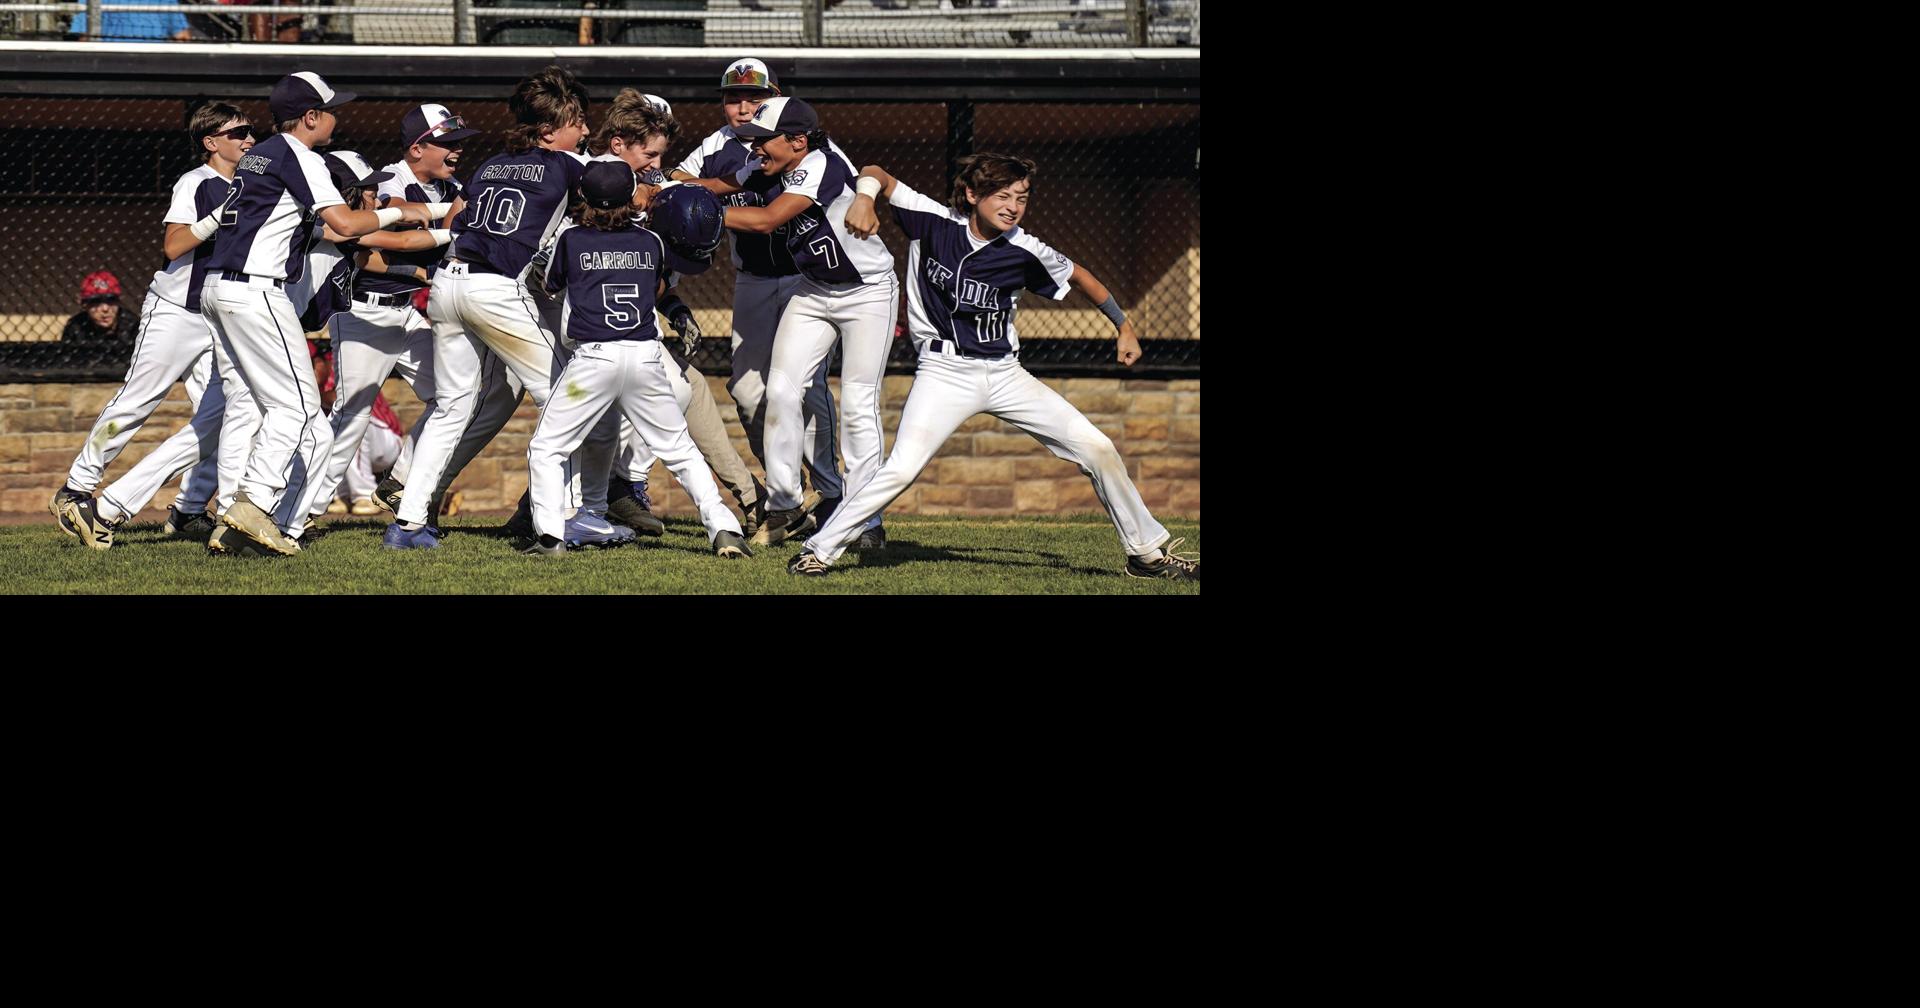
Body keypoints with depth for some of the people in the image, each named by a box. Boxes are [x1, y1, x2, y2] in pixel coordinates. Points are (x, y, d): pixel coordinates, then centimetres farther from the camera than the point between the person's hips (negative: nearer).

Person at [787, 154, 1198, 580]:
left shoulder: (1025, 252, -5)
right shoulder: (934, 222, -10)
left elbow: (1077, 274, 14)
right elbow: (876, 174, -5)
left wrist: (1123, 325, 20)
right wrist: (866, 196, -28)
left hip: (1005, 374, 3)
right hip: (945, 372, -3)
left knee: (1098, 449, -1)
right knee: (902, 469, -23)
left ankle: (1148, 551, 14)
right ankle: (819, 550, -9)